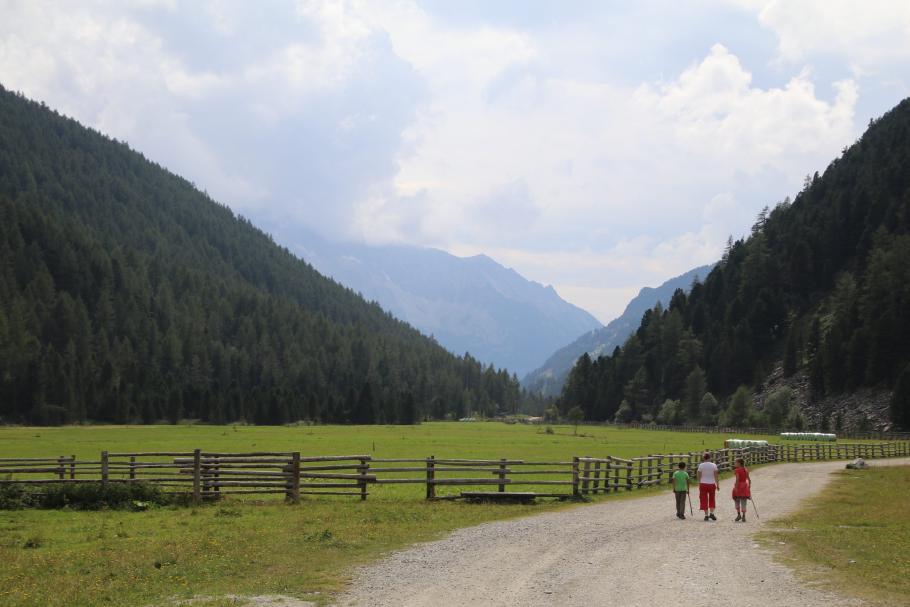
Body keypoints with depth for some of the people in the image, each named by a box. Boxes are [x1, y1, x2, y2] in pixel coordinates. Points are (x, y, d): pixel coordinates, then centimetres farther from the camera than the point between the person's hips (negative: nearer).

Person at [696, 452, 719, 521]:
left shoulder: (701, 465, -4)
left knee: (704, 500, 6)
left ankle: (706, 515, 3)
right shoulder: (713, 465, -4)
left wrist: (699, 485, 8)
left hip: (703, 484, -1)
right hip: (712, 484, 1)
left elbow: (699, 476, -2)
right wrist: (718, 485, 3)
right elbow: (716, 476, -4)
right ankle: (711, 513, 1)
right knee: (712, 500, 15)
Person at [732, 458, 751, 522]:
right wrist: (749, 487, 18)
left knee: (737, 501, 10)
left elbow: (737, 479, -18)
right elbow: (749, 480, 9)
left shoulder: (737, 470, -10)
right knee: (743, 502, 6)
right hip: (745, 486, 5)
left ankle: (739, 514, 2)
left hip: (739, 486, -5)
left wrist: (736, 487, -19)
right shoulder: (746, 470, 8)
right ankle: (743, 517, 4)